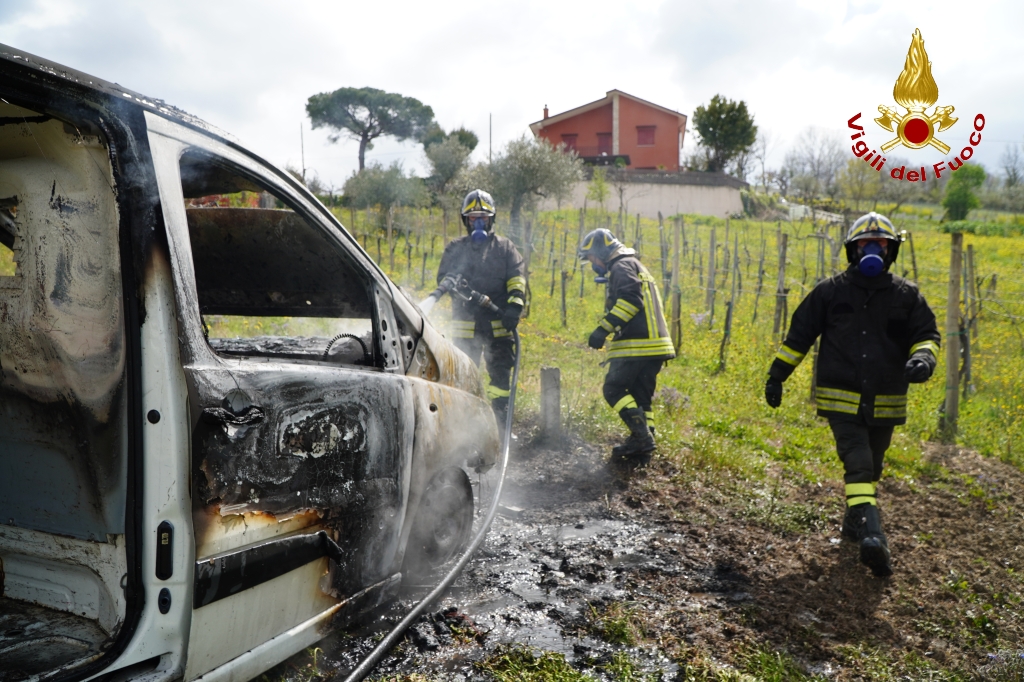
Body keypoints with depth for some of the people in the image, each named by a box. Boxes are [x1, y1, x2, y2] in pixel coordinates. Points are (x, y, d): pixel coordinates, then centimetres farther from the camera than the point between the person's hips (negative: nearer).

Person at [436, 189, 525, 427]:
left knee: (500, 373, 3)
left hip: (499, 324, 0)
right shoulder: (455, 248, 14)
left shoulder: (505, 247, 11)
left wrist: (515, 305, -16)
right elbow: (442, 276, 5)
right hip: (465, 324, 0)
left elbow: (516, 279, 1)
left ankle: (500, 423, 13)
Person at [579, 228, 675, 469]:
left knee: (614, 389, -9)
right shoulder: (635, 267, 28)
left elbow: (630, 299, -21)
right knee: (640, 396, 11)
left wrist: (604, 328, -25)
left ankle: (642, 436, -13)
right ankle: (642, 445, 13)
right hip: (652, 345, 10)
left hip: (637, 347, -10)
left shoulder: (623, 266, -4)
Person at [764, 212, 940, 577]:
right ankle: (873, 537, -21)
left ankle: (854, 523, 34)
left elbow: (927, 334, 5)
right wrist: (777, 375, 4)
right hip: (841, 399, -3)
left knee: (870, 469, 16)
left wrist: (924, 358, -20)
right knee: (859, 465, -14)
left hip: (885, 404, 4)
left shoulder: (907, 294, 5)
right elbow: (799, 335, 3)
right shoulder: (831, 291, 0)